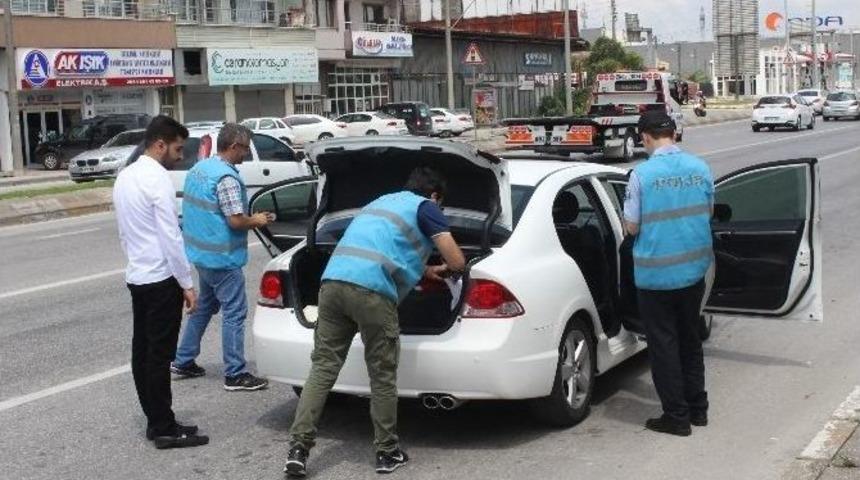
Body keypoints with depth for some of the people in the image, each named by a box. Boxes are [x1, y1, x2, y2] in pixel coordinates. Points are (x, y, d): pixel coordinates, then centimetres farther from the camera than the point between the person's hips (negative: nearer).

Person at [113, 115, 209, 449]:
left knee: (143, 351, 11)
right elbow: (170, 236, -19)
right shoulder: (158, 179, -16)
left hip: (136, 277, 9)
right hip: (161, 280, -9)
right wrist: (187, 284, -15)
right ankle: (165, 429, 3)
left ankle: (155, 421, 21)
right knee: (159, 355, -4)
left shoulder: (125, 177, 11)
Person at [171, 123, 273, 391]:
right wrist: (256, 221, -4)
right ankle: (235, 375, 3)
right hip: (222, 256, -9)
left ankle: (183, 362, 28)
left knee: (204, 306, 21)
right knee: (234, 313, -2)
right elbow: (236, 220, -23)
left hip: (201, 251, 9)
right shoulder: (226, 178, -20)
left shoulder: (198, 168, 9)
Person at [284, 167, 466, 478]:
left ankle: (298, 449, 4)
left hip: (333, 281, 7)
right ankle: (387, 453, 18)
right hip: (371, 291, -6)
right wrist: (446, 270, 31)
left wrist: (425, 271, 59)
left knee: (323, 367, 9)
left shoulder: (382, 202, 35)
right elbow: (457, 261, 8)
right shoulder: (425, 207, 13)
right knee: (382, 376, 7)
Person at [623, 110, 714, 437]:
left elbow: (632, 227, -11)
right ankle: (697, 408, 27)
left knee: (663, 344, 6)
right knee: (689, 339, 19)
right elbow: (708, 211, 11)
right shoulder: (700, 168, -1)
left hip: (656, 274, -5)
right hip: (694, 268, 5)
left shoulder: (642, 174, -16)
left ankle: (677, 416, 12)